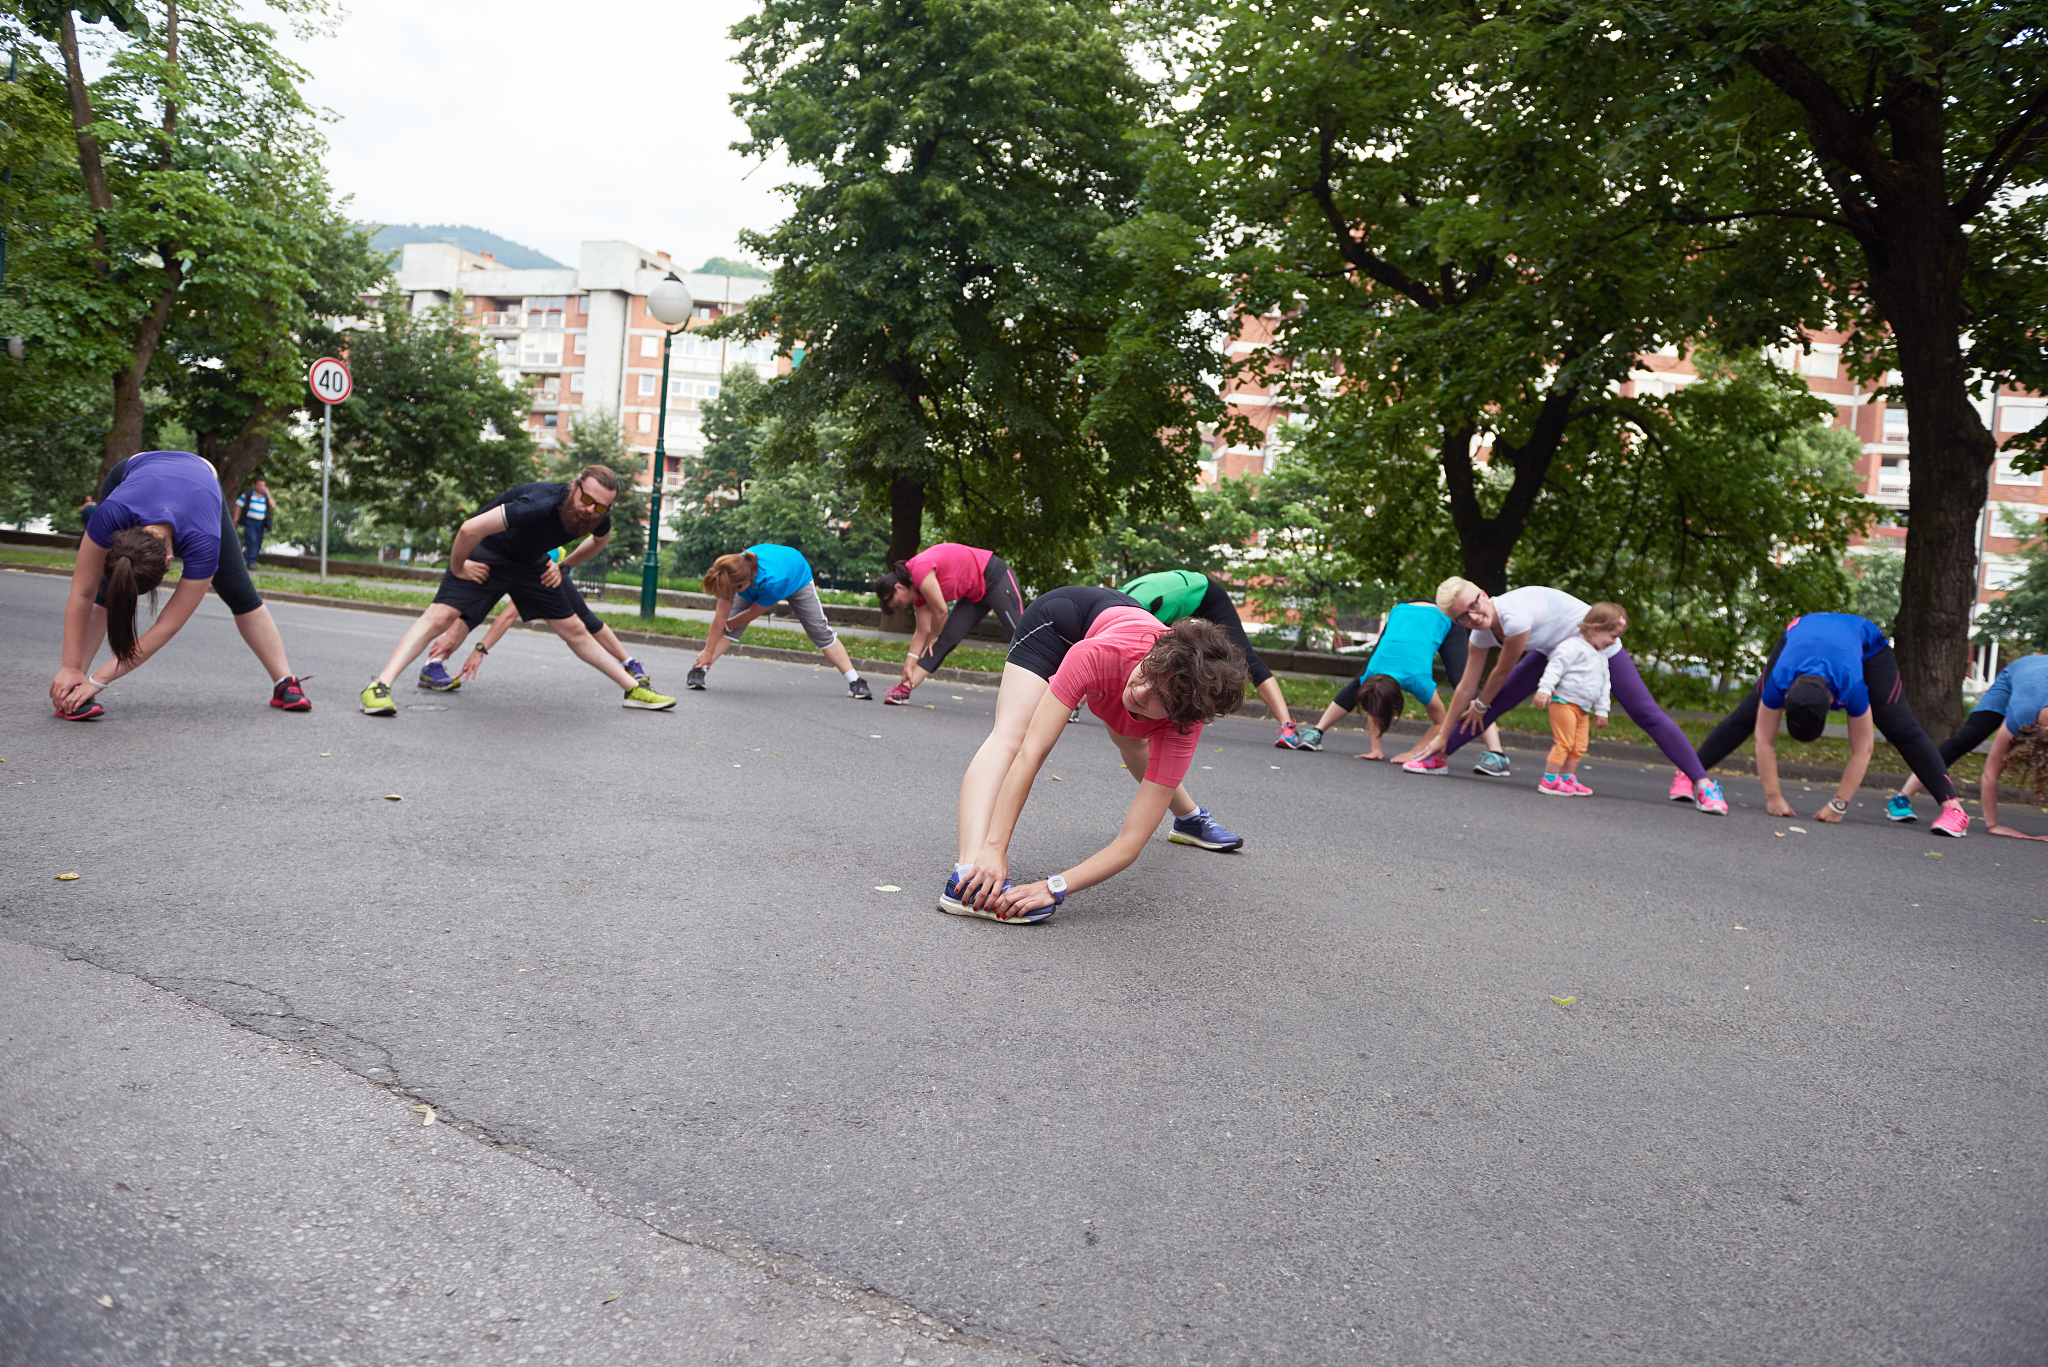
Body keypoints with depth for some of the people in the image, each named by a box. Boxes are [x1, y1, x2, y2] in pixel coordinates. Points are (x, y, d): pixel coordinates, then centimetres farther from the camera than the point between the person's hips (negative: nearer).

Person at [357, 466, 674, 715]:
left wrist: (564, 566, 7)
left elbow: (600, 539, 13)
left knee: (574, 630, 8)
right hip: (487, 553, -6)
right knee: (441, 615, -23)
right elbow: (470, 529, -40)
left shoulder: (598, 519, -17)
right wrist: (458, 568, -23)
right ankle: (380, 687, -27)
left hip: (531, 562, 6)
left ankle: (633, 689, 17)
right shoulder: (541, 505, -40)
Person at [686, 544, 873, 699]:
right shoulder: (732, 575, -39)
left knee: (820, 631, -4)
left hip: (797, 577, -3)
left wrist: (726, 625, -17)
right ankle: (699, 670, -11)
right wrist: (707, 652, -25)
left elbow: (753, 614, -32)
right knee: (731, 627, -16)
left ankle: (854, 681, 1)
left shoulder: (772, 581, -50)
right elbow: (721, 616, -29)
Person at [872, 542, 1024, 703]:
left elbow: (941, 612, -22)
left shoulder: (920, 570, -25)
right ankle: (905, 689, 1)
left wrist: (933, 638, -3)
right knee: (945, 639, 3)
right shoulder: (918, 589, 3)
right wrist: (909, 666, 3)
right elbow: (922, 631, 6)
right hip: (974, 594, 9)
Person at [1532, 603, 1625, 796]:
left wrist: (1601, 710, 24)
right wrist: (1545, 689, -28)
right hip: (1564, 702, -9)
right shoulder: (1574, 646, -10)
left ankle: (1568, 779, 18)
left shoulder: (1601, 656, 20)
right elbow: (1556, 667, -18)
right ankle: (1549, 780, -9)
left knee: (1579, 747, 9)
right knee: (1564, 742, -13)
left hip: (1583, 708, 9)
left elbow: (1604, 685, 25)